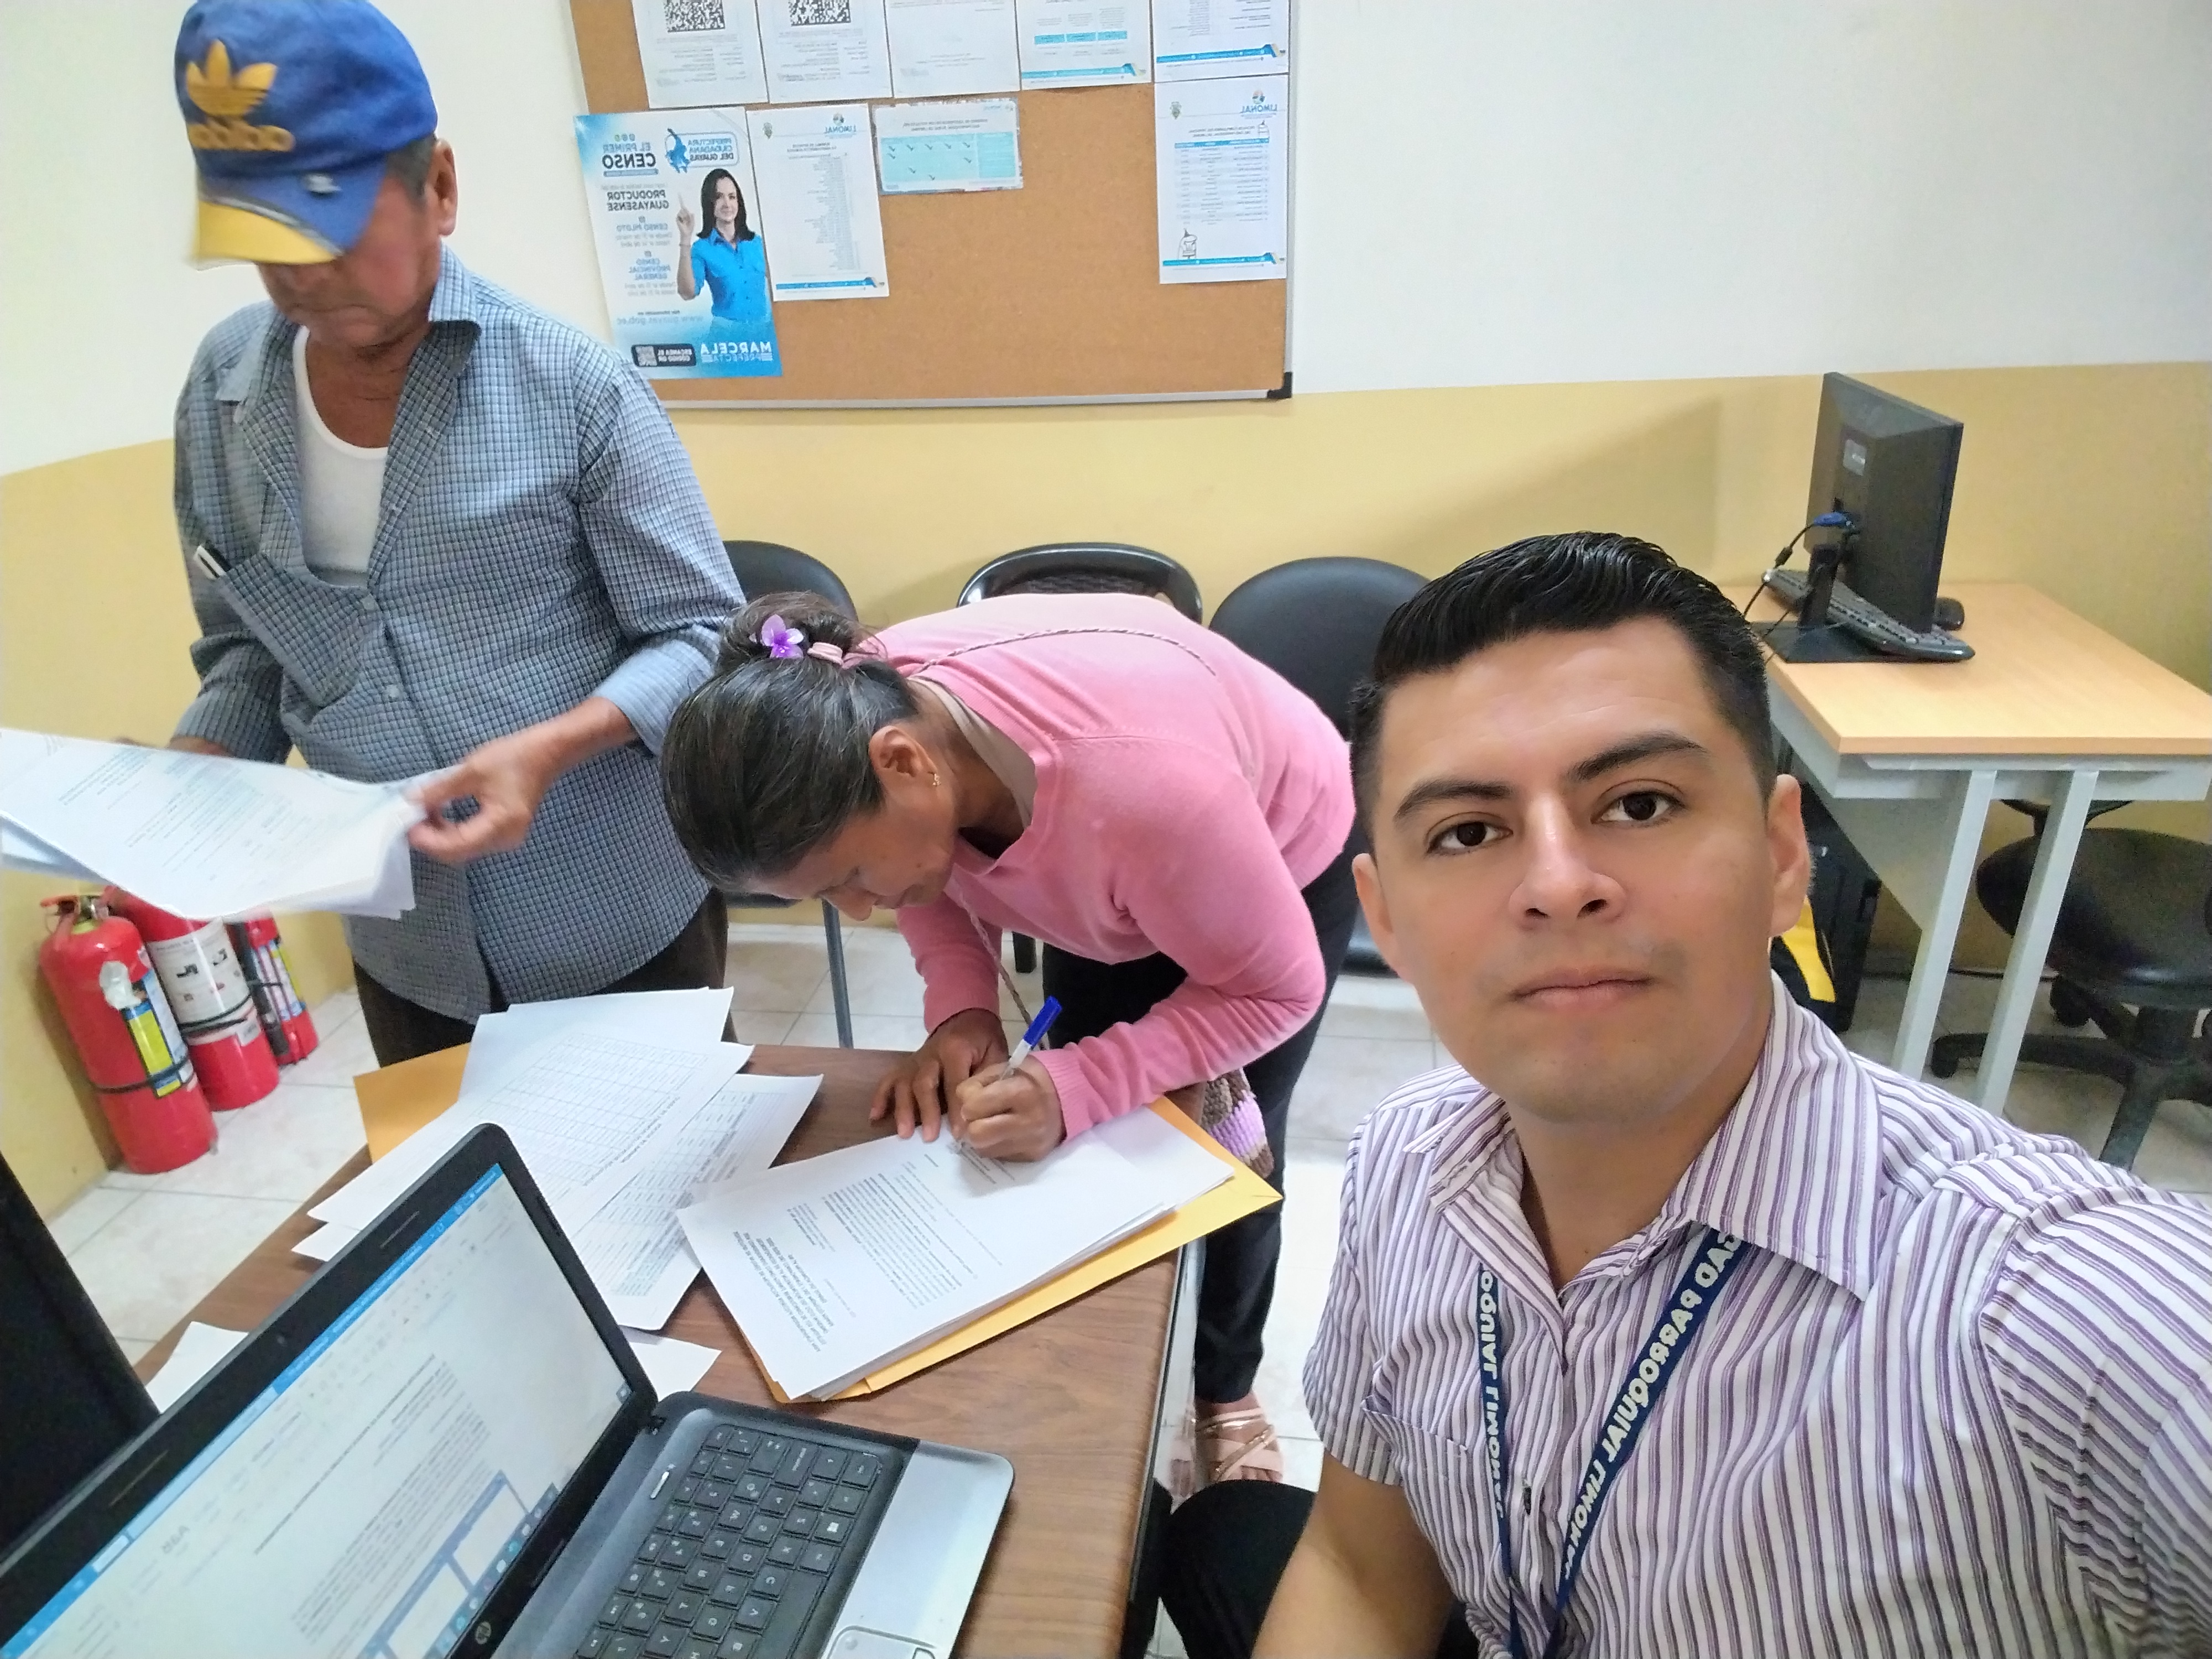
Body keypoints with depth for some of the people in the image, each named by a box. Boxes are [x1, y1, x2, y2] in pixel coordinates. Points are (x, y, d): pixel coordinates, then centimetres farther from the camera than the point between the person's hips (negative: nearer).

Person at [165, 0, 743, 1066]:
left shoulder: (571, 386, -13)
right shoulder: (221, 393, 1)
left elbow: (701, 635, -11)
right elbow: (248, 653, 10)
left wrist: (550, 748, -25)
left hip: (623, 926, -3)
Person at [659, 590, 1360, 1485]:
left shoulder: (1136, 783, -47)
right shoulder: (864, 713, -28)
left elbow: (1276, 988, -30)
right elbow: (934, 876, -6)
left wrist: (1074, 1091, -41)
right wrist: (961, 1007, -25)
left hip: (1285, 857, -4)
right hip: (1097, 871, 5)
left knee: (1226, 1151, 5)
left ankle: (1226, 1390, 33)